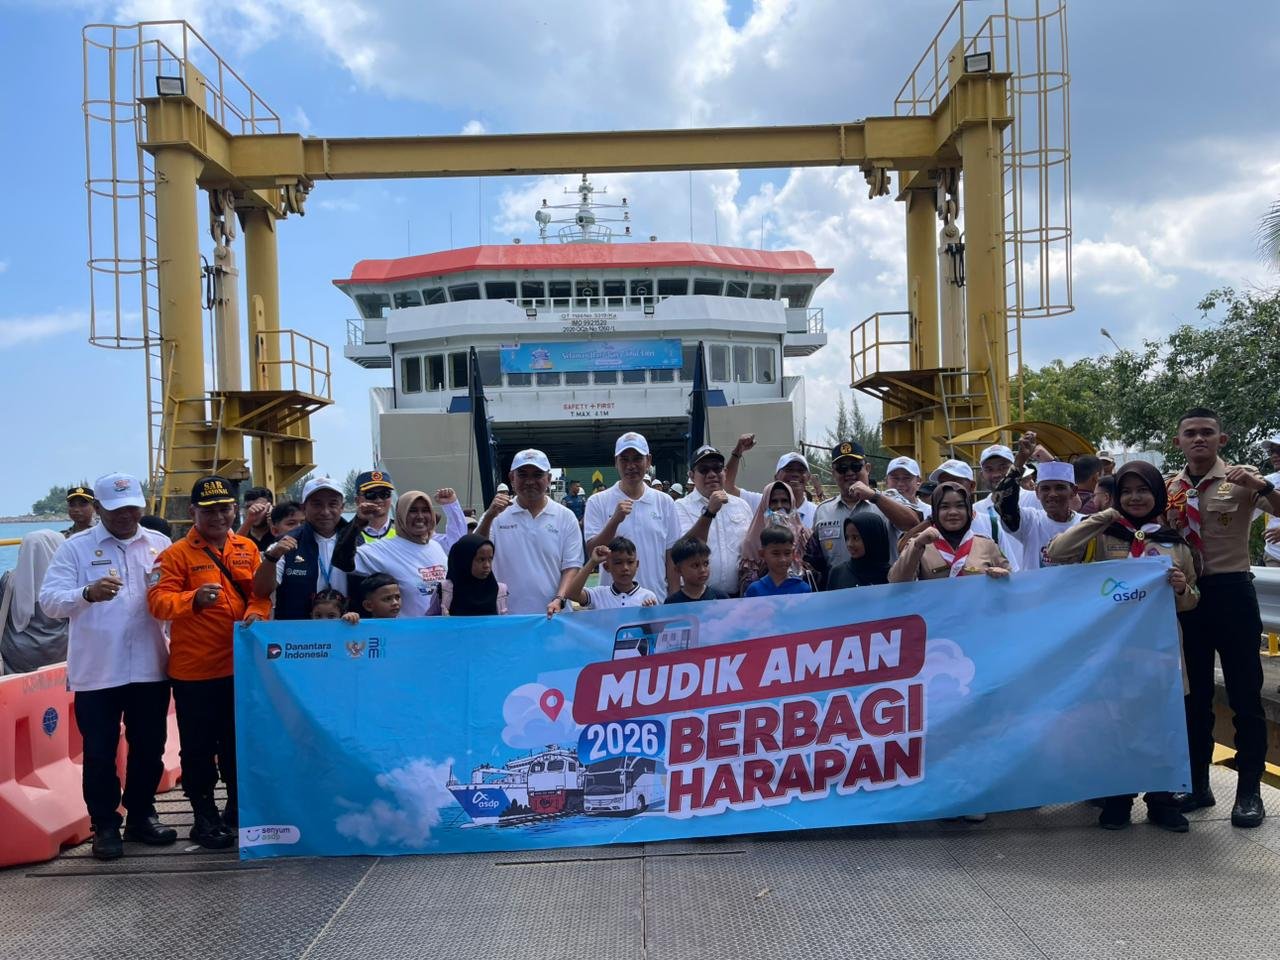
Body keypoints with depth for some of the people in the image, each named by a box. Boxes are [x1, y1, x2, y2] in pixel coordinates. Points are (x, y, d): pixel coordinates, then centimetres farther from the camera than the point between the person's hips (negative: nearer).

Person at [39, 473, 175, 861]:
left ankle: (141, 815, 28)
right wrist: (88, 593, -29)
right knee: (100, 753, 5)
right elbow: (49, 600, -10)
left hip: (149, 668, 3)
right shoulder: (75, 548, -1)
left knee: (149, 748, 12)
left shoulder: (159, 545, 8)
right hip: (95, 672, -3)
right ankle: (105, 825, 18)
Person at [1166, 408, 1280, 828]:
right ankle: (1197, 784, 25)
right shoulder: (1169, 489, 7)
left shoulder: (1240, 480, -5)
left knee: (1244, 693, 2)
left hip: (1231, 591, -4)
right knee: (1193, 694, 12)